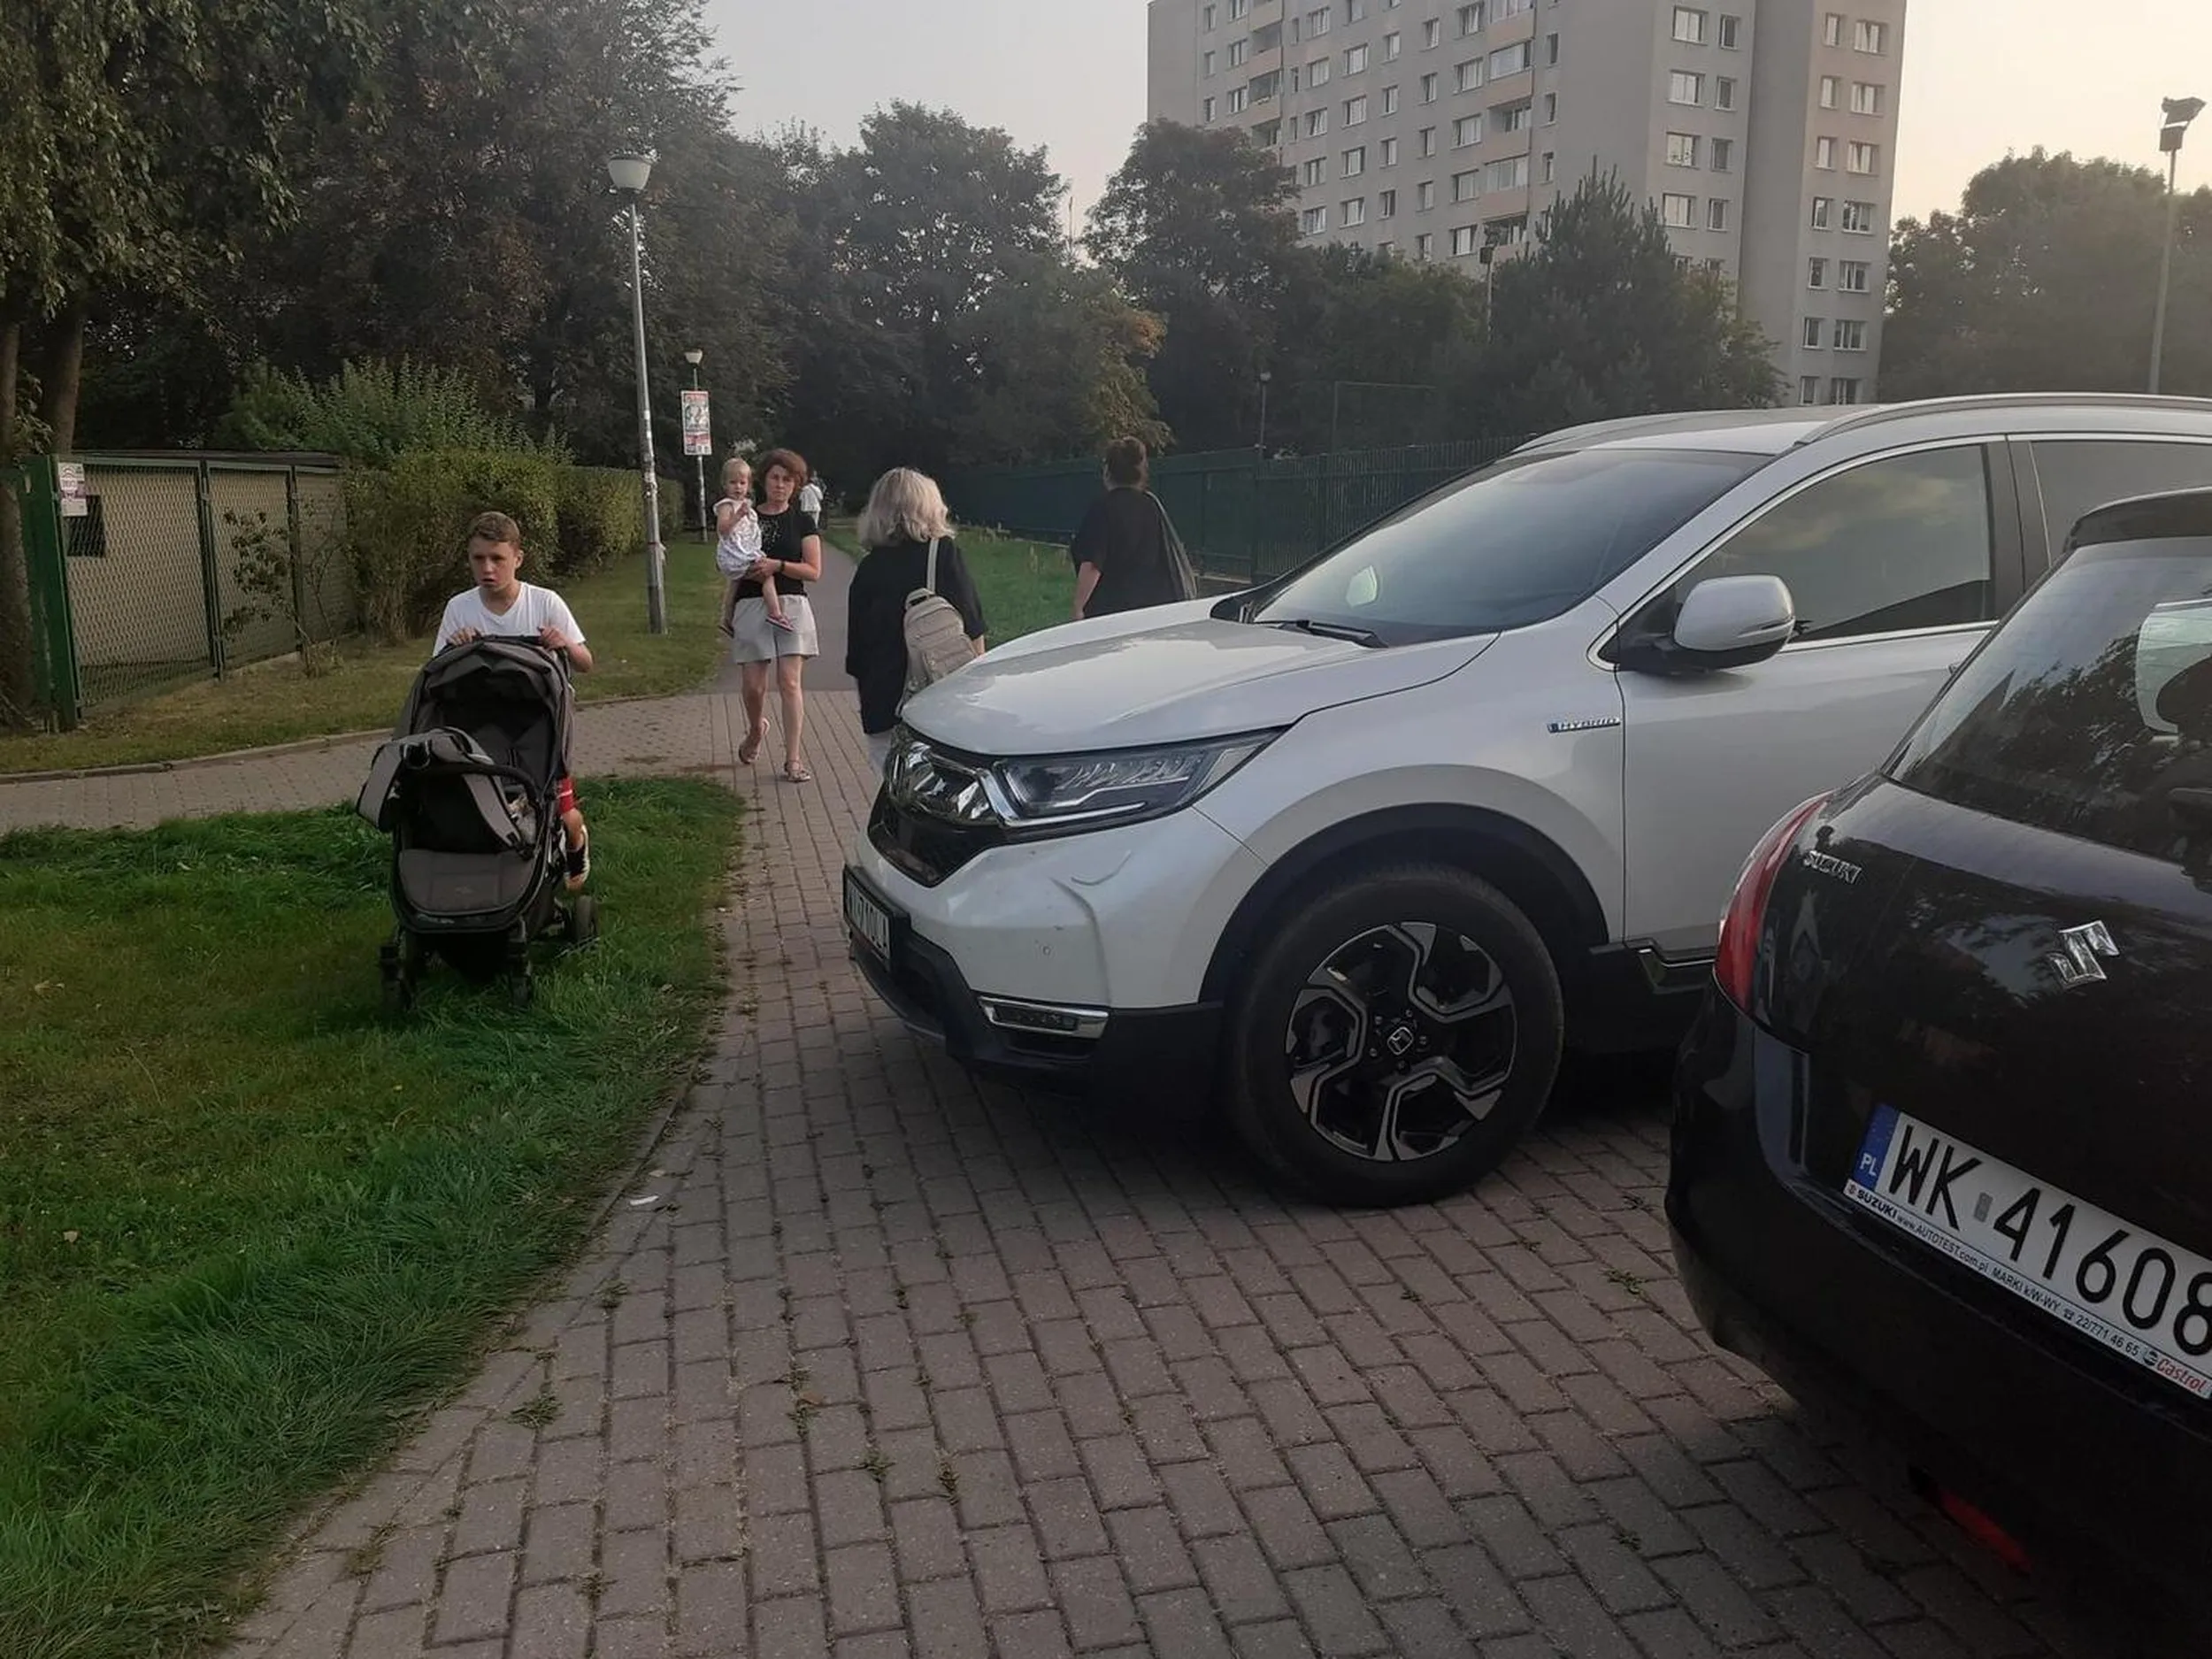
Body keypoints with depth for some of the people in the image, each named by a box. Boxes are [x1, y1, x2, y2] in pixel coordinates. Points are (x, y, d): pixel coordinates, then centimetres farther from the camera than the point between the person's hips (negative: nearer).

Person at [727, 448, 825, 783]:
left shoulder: (803, 522, 5)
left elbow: (814, 571, -1)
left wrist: (777, 565, -14)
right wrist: (728, 609, 14)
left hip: (791, 605, -2)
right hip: (751, 605, 2)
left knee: (789, 682, -8)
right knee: (752, 685, -1)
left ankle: (792, 760, -5)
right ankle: (756, 730, 32)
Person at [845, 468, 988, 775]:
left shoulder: (869, 569, 6)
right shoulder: (944, 553, -2)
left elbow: (856, 656, 11)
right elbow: (972, 630, -3)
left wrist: (868, 704, 21)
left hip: (882, 707, 2)